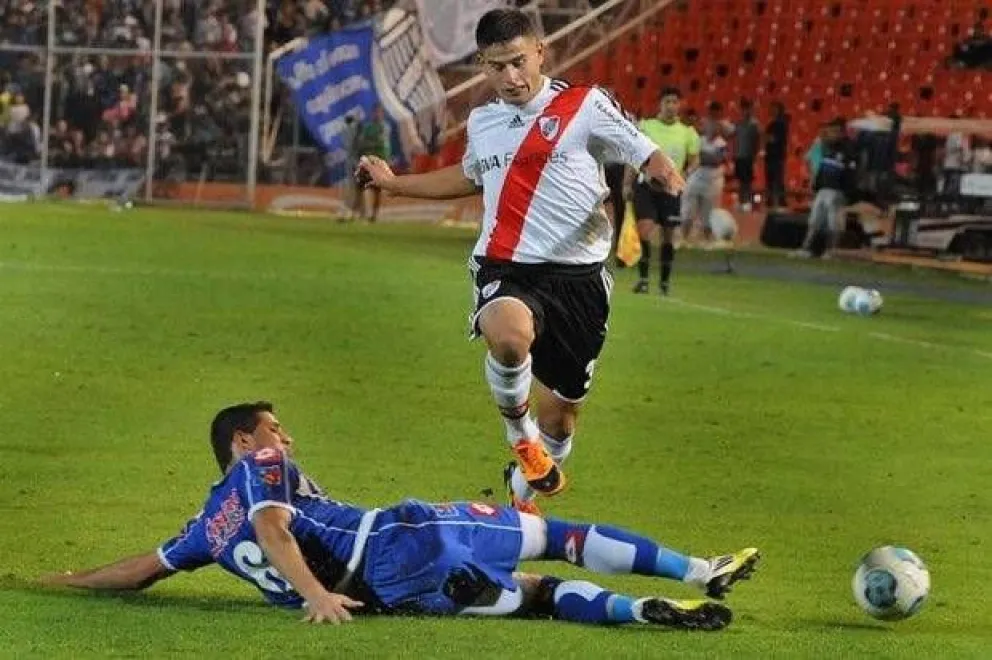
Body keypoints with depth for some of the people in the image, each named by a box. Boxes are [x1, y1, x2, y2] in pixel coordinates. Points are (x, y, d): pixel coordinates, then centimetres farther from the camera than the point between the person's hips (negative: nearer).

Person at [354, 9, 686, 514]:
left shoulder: (585, 107, 1)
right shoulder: (481, 123, 15)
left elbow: (647, 157, 1)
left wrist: (663, 174, -23)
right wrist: (394, 183, 39)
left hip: (576, 276, -1)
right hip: (506, 271, 1)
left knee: (562, 410, 8)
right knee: (509, 333, -37)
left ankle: (524, 492, 37)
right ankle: (519, 434, -9)